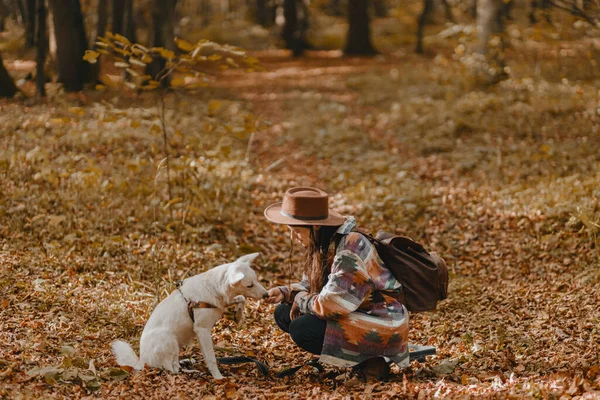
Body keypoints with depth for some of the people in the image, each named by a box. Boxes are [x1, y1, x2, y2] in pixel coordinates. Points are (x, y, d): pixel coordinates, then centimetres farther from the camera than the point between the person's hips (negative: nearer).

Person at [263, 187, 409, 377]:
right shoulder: (323, 245, 4)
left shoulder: (350, 248, -25)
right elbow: (310, 286, 15)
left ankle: (370, 362, -9)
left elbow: (332, 304, -30)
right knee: (283, 313, 6)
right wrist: (285, 293, -4)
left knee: (300, 329, -23)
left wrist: (301, 300, -12)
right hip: (354, 317, 10)